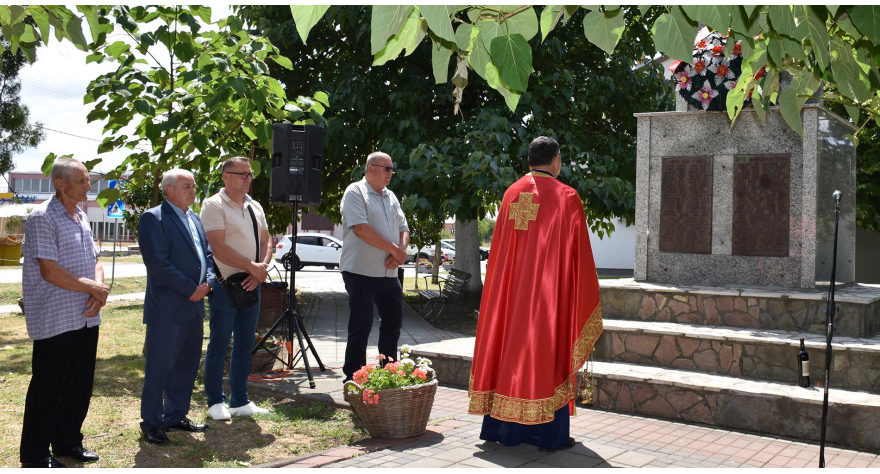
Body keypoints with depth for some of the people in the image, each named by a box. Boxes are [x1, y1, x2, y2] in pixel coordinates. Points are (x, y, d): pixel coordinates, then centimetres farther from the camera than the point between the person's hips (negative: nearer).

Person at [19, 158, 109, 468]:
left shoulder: (80, 217, 13)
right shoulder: (42, 218, -13)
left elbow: (94, 262, 14)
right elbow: (49, 271, -19)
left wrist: (99, 294, -6)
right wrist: (94, 289, -12)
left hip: (86, 317, 8)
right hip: (55, 320, -8)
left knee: (80, 383, 14)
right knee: (48, 386, 2)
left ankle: (67, 442, 28)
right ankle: (34, 453, 14)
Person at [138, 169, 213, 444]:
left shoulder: (195, 219, 17)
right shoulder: (153, 218, -9)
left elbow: (207, 254, 19)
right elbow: (157, 261, -17)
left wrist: (207, 282, -1)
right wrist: (190, 289, -15)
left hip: (194, 305, 8)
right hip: (166, 306, -8)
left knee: (187, 364, 15)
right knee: (159, 367, -1)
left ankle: (176, 416, 27)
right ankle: (151, 424, 9)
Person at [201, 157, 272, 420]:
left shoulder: (255, 207, 14)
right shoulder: (214, 205, -8)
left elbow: (266, 242, 14)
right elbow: (218, 248, -16)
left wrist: (261, 268, -5)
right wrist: (253, 267, -16)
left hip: (251, 284, 7)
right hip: (225, 284, -7)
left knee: (245, 346, 10)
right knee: (219, 345, 1)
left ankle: (240, 401, 19)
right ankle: (216, 402, 12)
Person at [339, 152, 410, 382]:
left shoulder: (391, 197, 17)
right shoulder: (355, 192, -8)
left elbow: (403, 229, 16)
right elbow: (361, 229, -19)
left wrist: (401, 252, -6)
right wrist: (395, 249, -15)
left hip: (389, 273, 8)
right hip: (361, 272, -8)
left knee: (393, 321, 14)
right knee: (361, 326, -5)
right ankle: (353, 378, 5)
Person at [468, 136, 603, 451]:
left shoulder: (511, 194, 6)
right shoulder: (566, 198, -8)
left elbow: (499, 248, 10)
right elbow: (579, 254, -6)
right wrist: (584, 297, 2)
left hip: (511, 291, 5)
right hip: (551, 293, -5)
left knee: (510, 348, 10)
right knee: (548, 354, 2)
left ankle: (503, 428, 18)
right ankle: (549, 433, 7)